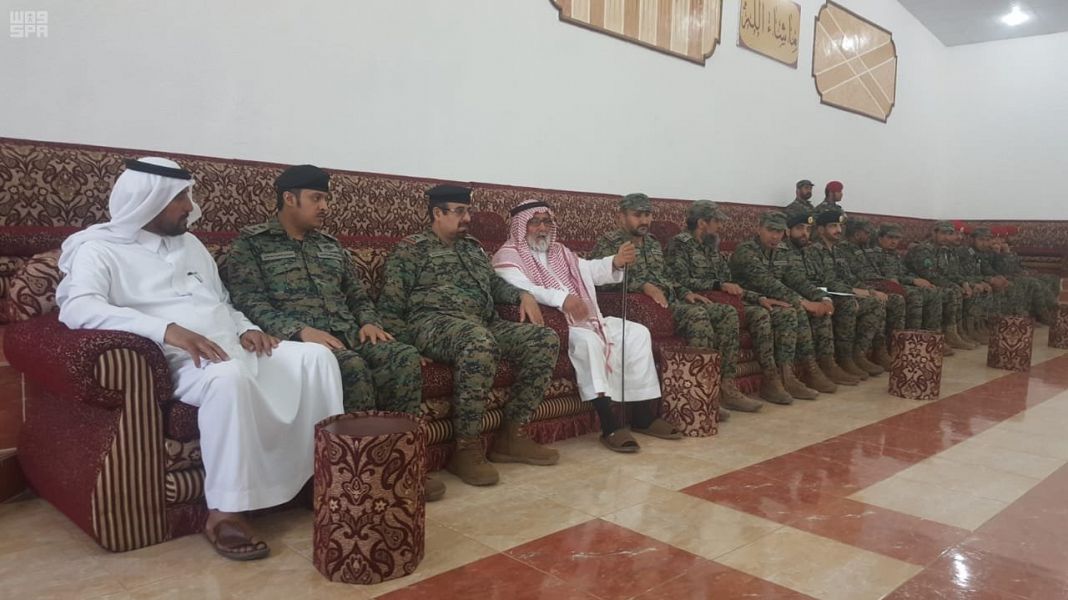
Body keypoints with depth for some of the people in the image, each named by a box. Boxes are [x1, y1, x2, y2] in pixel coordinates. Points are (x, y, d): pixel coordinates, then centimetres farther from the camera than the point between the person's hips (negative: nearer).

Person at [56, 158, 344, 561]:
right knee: (229, 377, -39)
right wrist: (167, 329, -30)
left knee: (315, 356, -14)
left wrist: (247, 329, 3)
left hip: (236, 349, 7)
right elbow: (79, 308, -18)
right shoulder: (100, 249, 1)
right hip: (183, 360, -7)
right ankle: (224, 513, -30)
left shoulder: (189, 243, 23)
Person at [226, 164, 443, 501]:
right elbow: (249, 303, -7)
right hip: (296, 337, -6)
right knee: (353, 367, -36)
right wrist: (301, 330, -22)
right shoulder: (251, 243, 6)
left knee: (406, 358, -23)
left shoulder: (331, 246, 25)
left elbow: (357, 295, 25)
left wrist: (369, 322, 1)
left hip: (347, 333, 6)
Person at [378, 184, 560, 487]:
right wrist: (410, 345, -15)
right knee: (479, 342, -41)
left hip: (486, 325, 8)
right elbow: (390, 306, 0)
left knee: (545, 339, -13)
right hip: (435, 323, -7)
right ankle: (467, 449, -28)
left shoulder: (472, 247, 28)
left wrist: (523, 295, 10)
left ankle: (513, 435, -8)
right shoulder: (410, 249, 6)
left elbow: (494, 282, 32)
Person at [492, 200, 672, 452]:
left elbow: (591, 270, 10)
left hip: (586, 319, 8)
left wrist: (616, 262, -12)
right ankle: (610, 426, -33)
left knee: (637, 333, -5)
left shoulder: (560, 251, 23)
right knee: (587, 339, -36)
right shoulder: (508, 256, -2)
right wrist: (562, 298, -36)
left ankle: (643, 416, -4)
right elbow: (520, 289, -21)